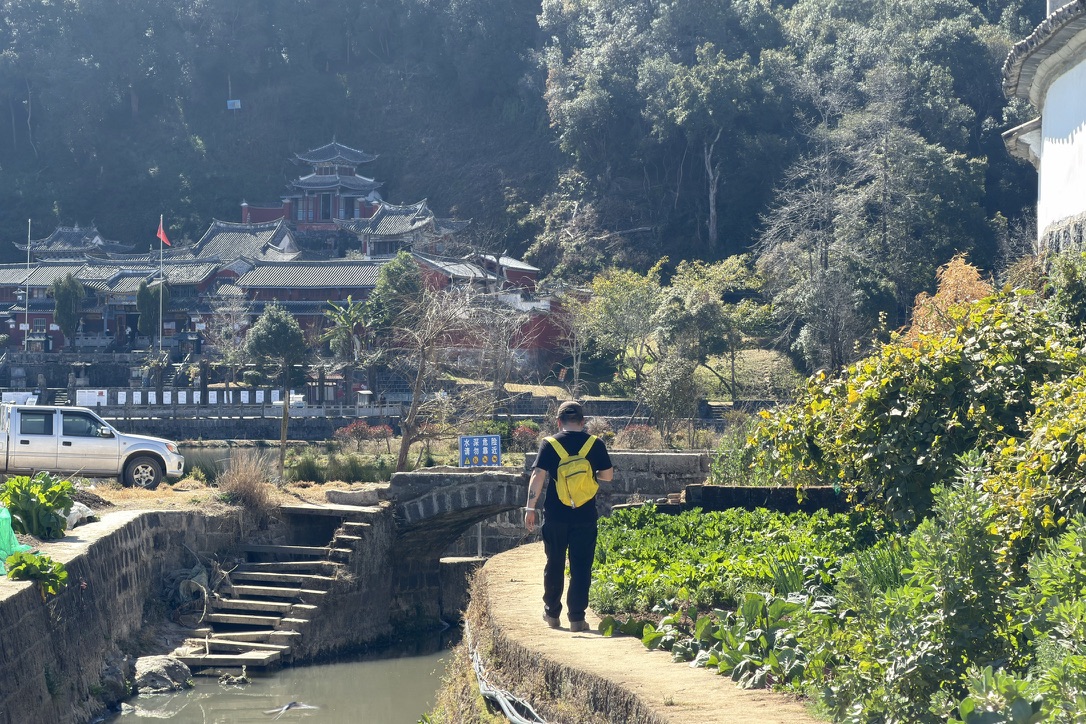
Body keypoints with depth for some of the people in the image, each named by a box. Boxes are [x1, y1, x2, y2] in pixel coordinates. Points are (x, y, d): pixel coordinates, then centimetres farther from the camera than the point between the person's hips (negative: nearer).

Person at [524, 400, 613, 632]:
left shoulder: (549, 444, -3)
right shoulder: (595, 444, -1)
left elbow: (538, 476, -9)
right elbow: (608, 476, 5)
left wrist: (531, 508, -4)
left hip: (555, 516, 0)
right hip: (585, 516, 0)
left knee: (554, 565, 14)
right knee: (581, 568, 4)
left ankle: (552, 613, 23)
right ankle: (576, 617, 0)